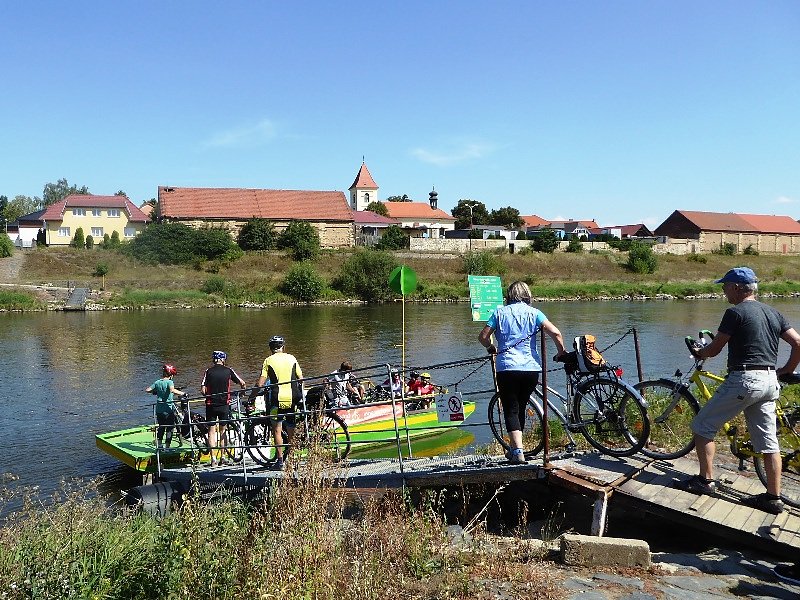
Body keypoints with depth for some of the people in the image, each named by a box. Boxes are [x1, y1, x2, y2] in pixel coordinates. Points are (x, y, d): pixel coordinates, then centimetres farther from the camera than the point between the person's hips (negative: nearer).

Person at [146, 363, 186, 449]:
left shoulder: (157, 382, 5)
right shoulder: (169, 382, -12)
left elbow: (147, 390, 6)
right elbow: (172, 390, -32)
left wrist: (155, 391, 23)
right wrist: (183, 393, -26)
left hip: (159, 409, 6)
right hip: (168, 410, -6)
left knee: (161, 427, 20)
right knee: (170, 429, 6)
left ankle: (159, 446, 23)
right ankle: (167, 447, 7)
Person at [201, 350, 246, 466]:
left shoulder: (208, 371, 0)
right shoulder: (228, 370, 0)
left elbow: (203, 390, -7)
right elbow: (243, 384, 0)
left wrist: (208, 395, 13)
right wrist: (242, 390, 21)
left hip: (211, 404, -1)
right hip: (224, 404, 1)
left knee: (212, 431, 5)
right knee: (222, 431, 14)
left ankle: (213, 458, -2)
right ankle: (222, 457, 15)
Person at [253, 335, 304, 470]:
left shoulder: (268, 360, 1)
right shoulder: (291, 358, 9)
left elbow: (260, 384, -5)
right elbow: (301, 379, 12)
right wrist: (299, 394, 27)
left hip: (277, 399, -3)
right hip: (292, 398, 3)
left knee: (277, 430, 5)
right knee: (291, 431, 13)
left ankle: (280, 460, 0)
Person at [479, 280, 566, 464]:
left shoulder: (500, 313, 5)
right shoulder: (533, 313, 5)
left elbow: (483, 336, 2)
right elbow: (555, 333, -7)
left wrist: (491, 348, 22)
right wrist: (561, 352, 8)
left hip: (507, 368, -2)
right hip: (531, 368, 2)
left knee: (511, 410, 2)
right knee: (520, 408, 18)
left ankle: (518, 451, -12)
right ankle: (514, 448, 29)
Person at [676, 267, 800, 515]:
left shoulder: (736, 312, -9)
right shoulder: (773, 313, 14)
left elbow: (715, 349, -6)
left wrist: (698, 352, 14)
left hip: (744, 379, -8)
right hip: (770, 382, 8)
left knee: (702, 426, 3)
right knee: (768, 441, 12)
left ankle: (706, 480, 6)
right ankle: (773, 497, 16)